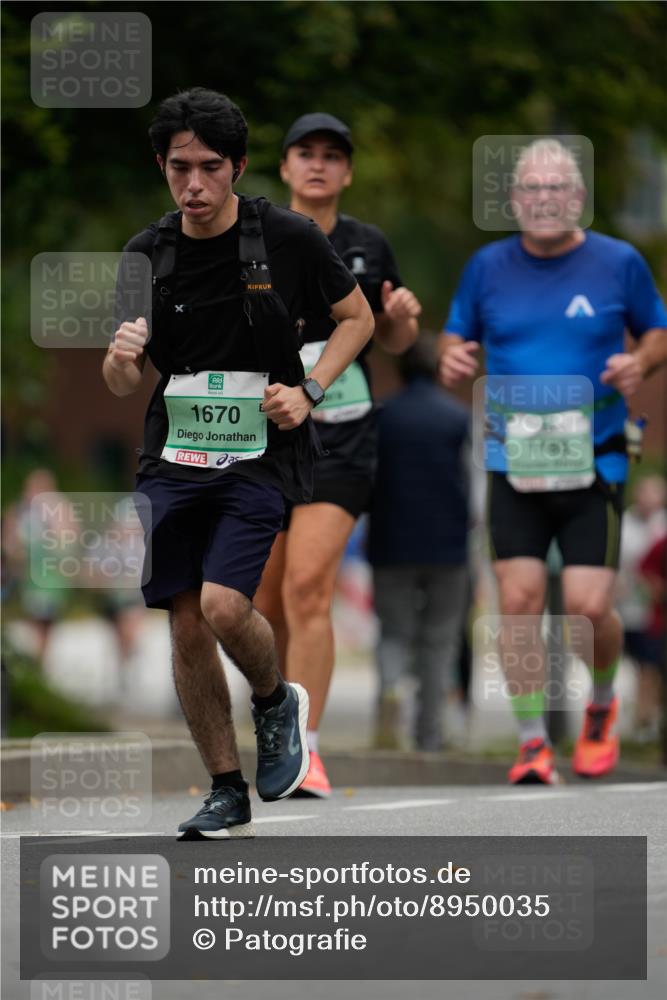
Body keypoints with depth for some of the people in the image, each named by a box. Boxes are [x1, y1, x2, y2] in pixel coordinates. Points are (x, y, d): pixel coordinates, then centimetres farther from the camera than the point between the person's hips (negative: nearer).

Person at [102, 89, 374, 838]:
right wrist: (122, 358, -16)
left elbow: (356, 317, 8)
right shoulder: (148, 254, 3)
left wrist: (308, 391, -7)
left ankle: (276, 701, 14)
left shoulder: (288, 238, -6)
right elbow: (120, 383, 8)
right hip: (172, 458, 4)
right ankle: (227, 796, 15)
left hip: (261, 453, -4)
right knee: (185, 627, 1)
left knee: (224, 607, -20)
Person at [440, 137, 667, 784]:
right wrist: (452, 359, -11)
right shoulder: (489, 267, 5)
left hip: (593, 463, -1)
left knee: (588, 608, -8)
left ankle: (601, 705, 24)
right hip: (513, 464, 1)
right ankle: (533, 743, 1)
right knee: (518, 601, -9)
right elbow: (457, 336, 13)